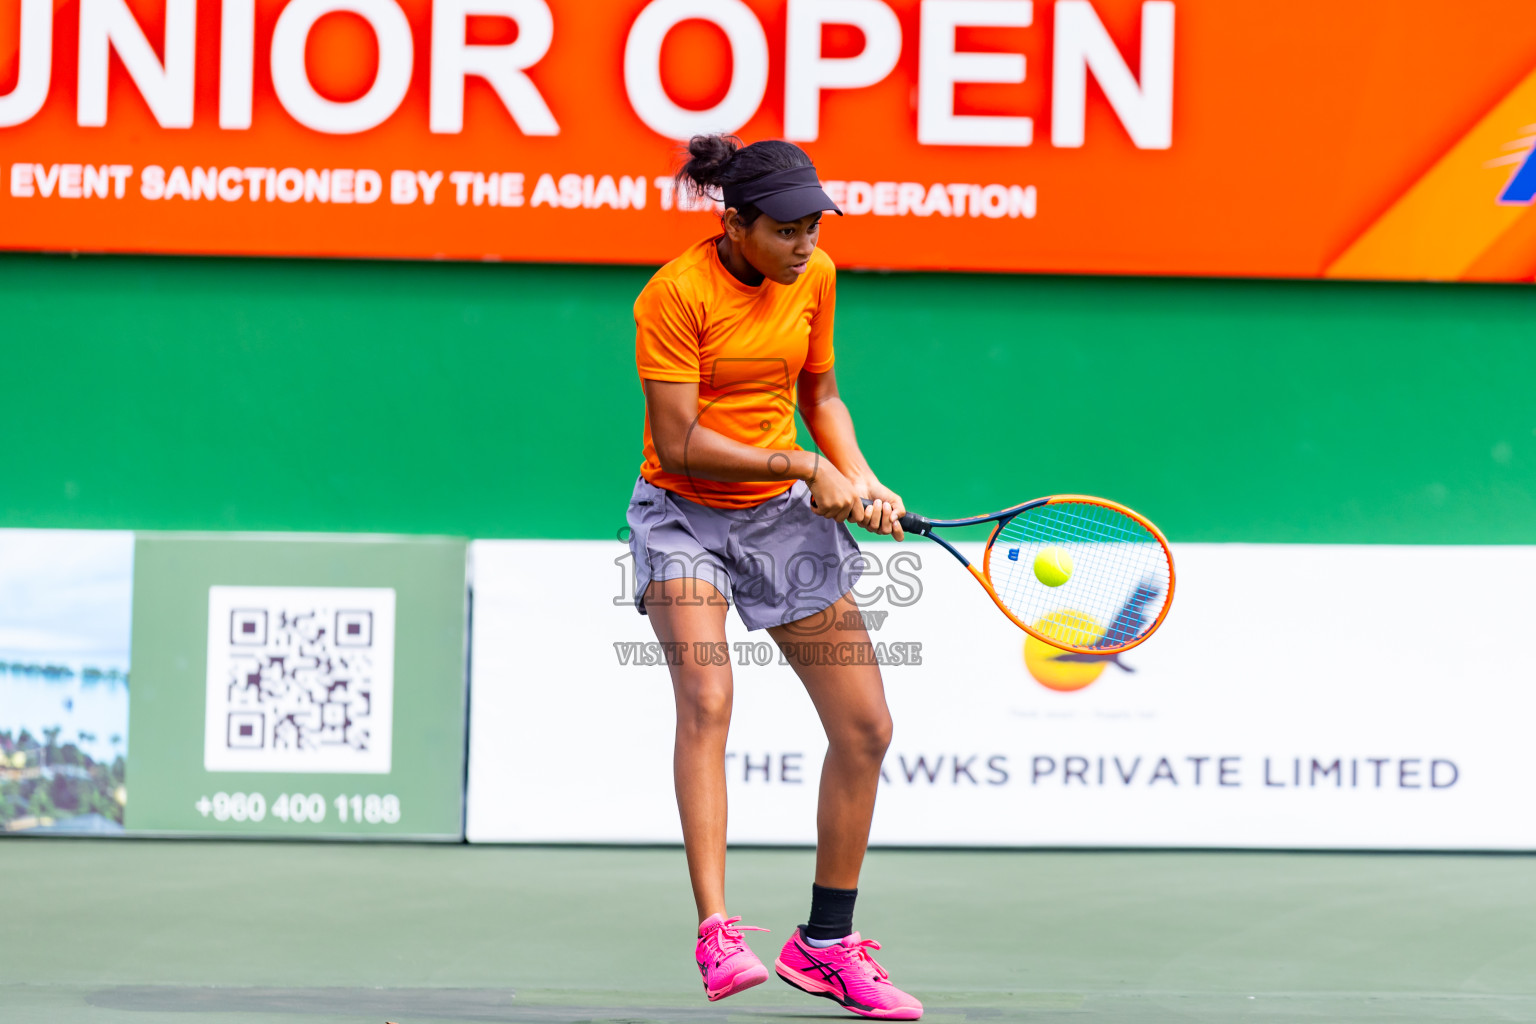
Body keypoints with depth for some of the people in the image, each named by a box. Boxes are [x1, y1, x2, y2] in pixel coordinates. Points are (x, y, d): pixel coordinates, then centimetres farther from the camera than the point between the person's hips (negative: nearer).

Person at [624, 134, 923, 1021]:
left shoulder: (815, 278, 0)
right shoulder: (677, 294, -19)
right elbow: (680, 444, -21)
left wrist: (861, 481, -3)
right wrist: (804, 467, -22)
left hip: (784, 516, 6)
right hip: (685, 515, -6)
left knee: (867, 728, 3)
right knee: (707, 697, -30)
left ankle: (827, 944, 17)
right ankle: (718, 933, -35)